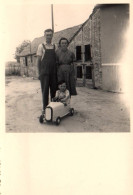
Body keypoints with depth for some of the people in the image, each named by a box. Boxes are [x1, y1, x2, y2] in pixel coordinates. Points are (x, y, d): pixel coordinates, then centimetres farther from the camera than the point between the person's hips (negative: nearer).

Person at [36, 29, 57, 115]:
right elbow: (38, 60, 2)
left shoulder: (54, 46, 12)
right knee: (45, 90, -1)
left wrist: (57, 71, 8)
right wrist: (39, 72, -5)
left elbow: (56, 60, 15)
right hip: (44, 72, -3)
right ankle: (45, 108, 6)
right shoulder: (41, 46, 3)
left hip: (53, 72, 3)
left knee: (54, 89, 6)